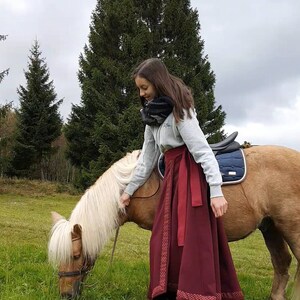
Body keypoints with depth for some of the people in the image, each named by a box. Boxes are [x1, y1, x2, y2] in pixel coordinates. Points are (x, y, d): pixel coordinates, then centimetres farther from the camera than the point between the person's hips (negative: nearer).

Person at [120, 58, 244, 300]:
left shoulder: (178, 110, -12)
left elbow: (202, 150, -20)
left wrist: (216, 192, -27)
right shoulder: (153, 115, 12)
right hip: (173, 175, 9)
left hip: (191, 175, -9)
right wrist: (129, 189, 20)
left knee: (193, 240, -8)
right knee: (165, 240, 8)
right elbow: (147, 158, 18)